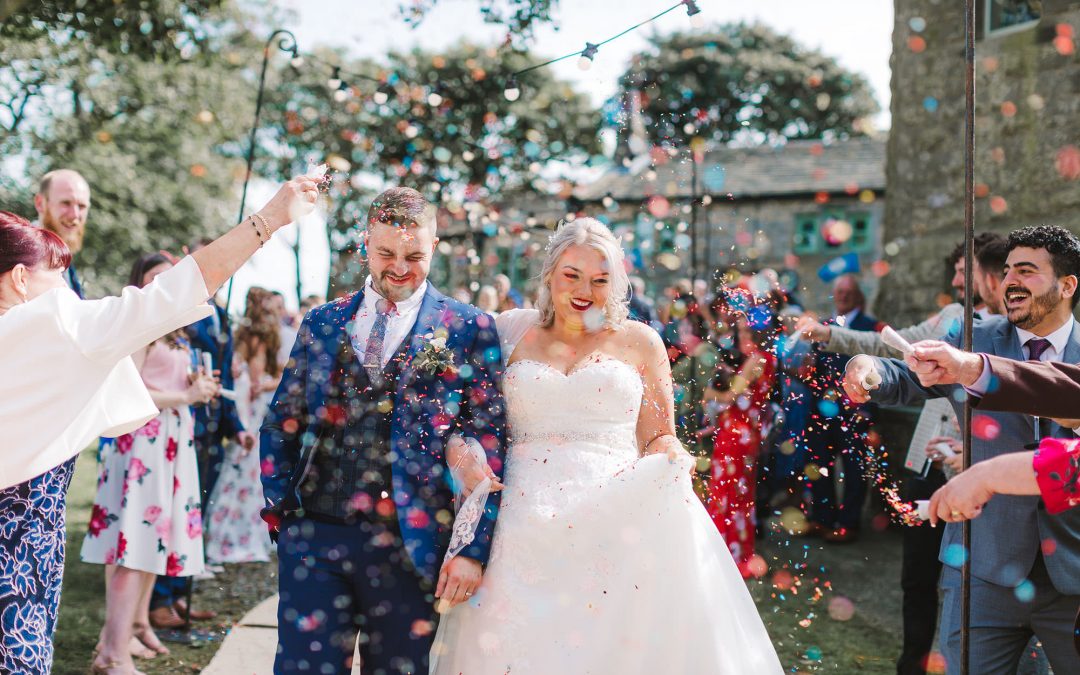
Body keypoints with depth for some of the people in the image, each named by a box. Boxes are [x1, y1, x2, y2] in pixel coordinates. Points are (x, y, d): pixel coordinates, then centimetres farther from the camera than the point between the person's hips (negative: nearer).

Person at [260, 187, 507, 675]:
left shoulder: (469, 331, 2)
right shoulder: (322, 324, 12)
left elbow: (489, 445, -2)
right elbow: (282, 425, 15)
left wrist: (473, 548, -9)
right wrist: (280, 508, 2)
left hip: (409, 545, -2)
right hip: (314, 536, 2)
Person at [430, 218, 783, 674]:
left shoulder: (639, 342, 11)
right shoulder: (511, 331, 13)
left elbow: (659, 437, 13)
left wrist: (671, 462, -9)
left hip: (617, 514, 0)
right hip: (525, 519, 1)